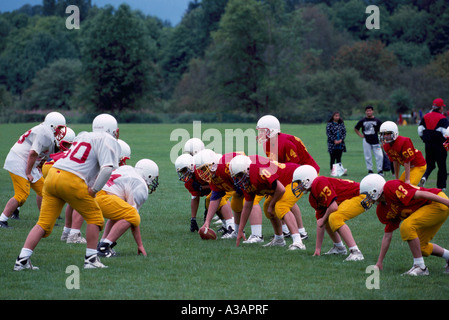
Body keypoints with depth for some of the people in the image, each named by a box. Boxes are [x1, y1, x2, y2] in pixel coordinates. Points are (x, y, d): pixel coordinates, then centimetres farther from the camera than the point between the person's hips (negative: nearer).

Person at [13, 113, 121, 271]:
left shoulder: (84, 137, 27)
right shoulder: (108, 141, 2)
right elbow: (107, 168, -12)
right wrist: (94, 189, -6)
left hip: (52, 176, 7)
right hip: (71, 181, -7)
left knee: (44, 223, 8)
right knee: (94, 217, 11)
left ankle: (22, 259, 1)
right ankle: (91, 259, 11)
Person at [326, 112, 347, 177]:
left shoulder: (341, 124, 9)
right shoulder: (329, 124, -2)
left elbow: (344, 132, 7)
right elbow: (328, 133, -7)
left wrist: (341, 139, -8)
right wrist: (334, 140, -14)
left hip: (340, 144, 3)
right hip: (332, 144, -3)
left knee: (339, 158, 3)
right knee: (333, 158, 1)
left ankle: (339, 170, 3)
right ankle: (332, 171, 6)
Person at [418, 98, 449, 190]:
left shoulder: (426, 117, 4)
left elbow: (420, 131, 7)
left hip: (428, 144, 5)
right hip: (439, 145, -5)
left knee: (430, 165, 15)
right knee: (442, 166, 9)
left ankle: (424, 177, -13)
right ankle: (441, 186, 11)